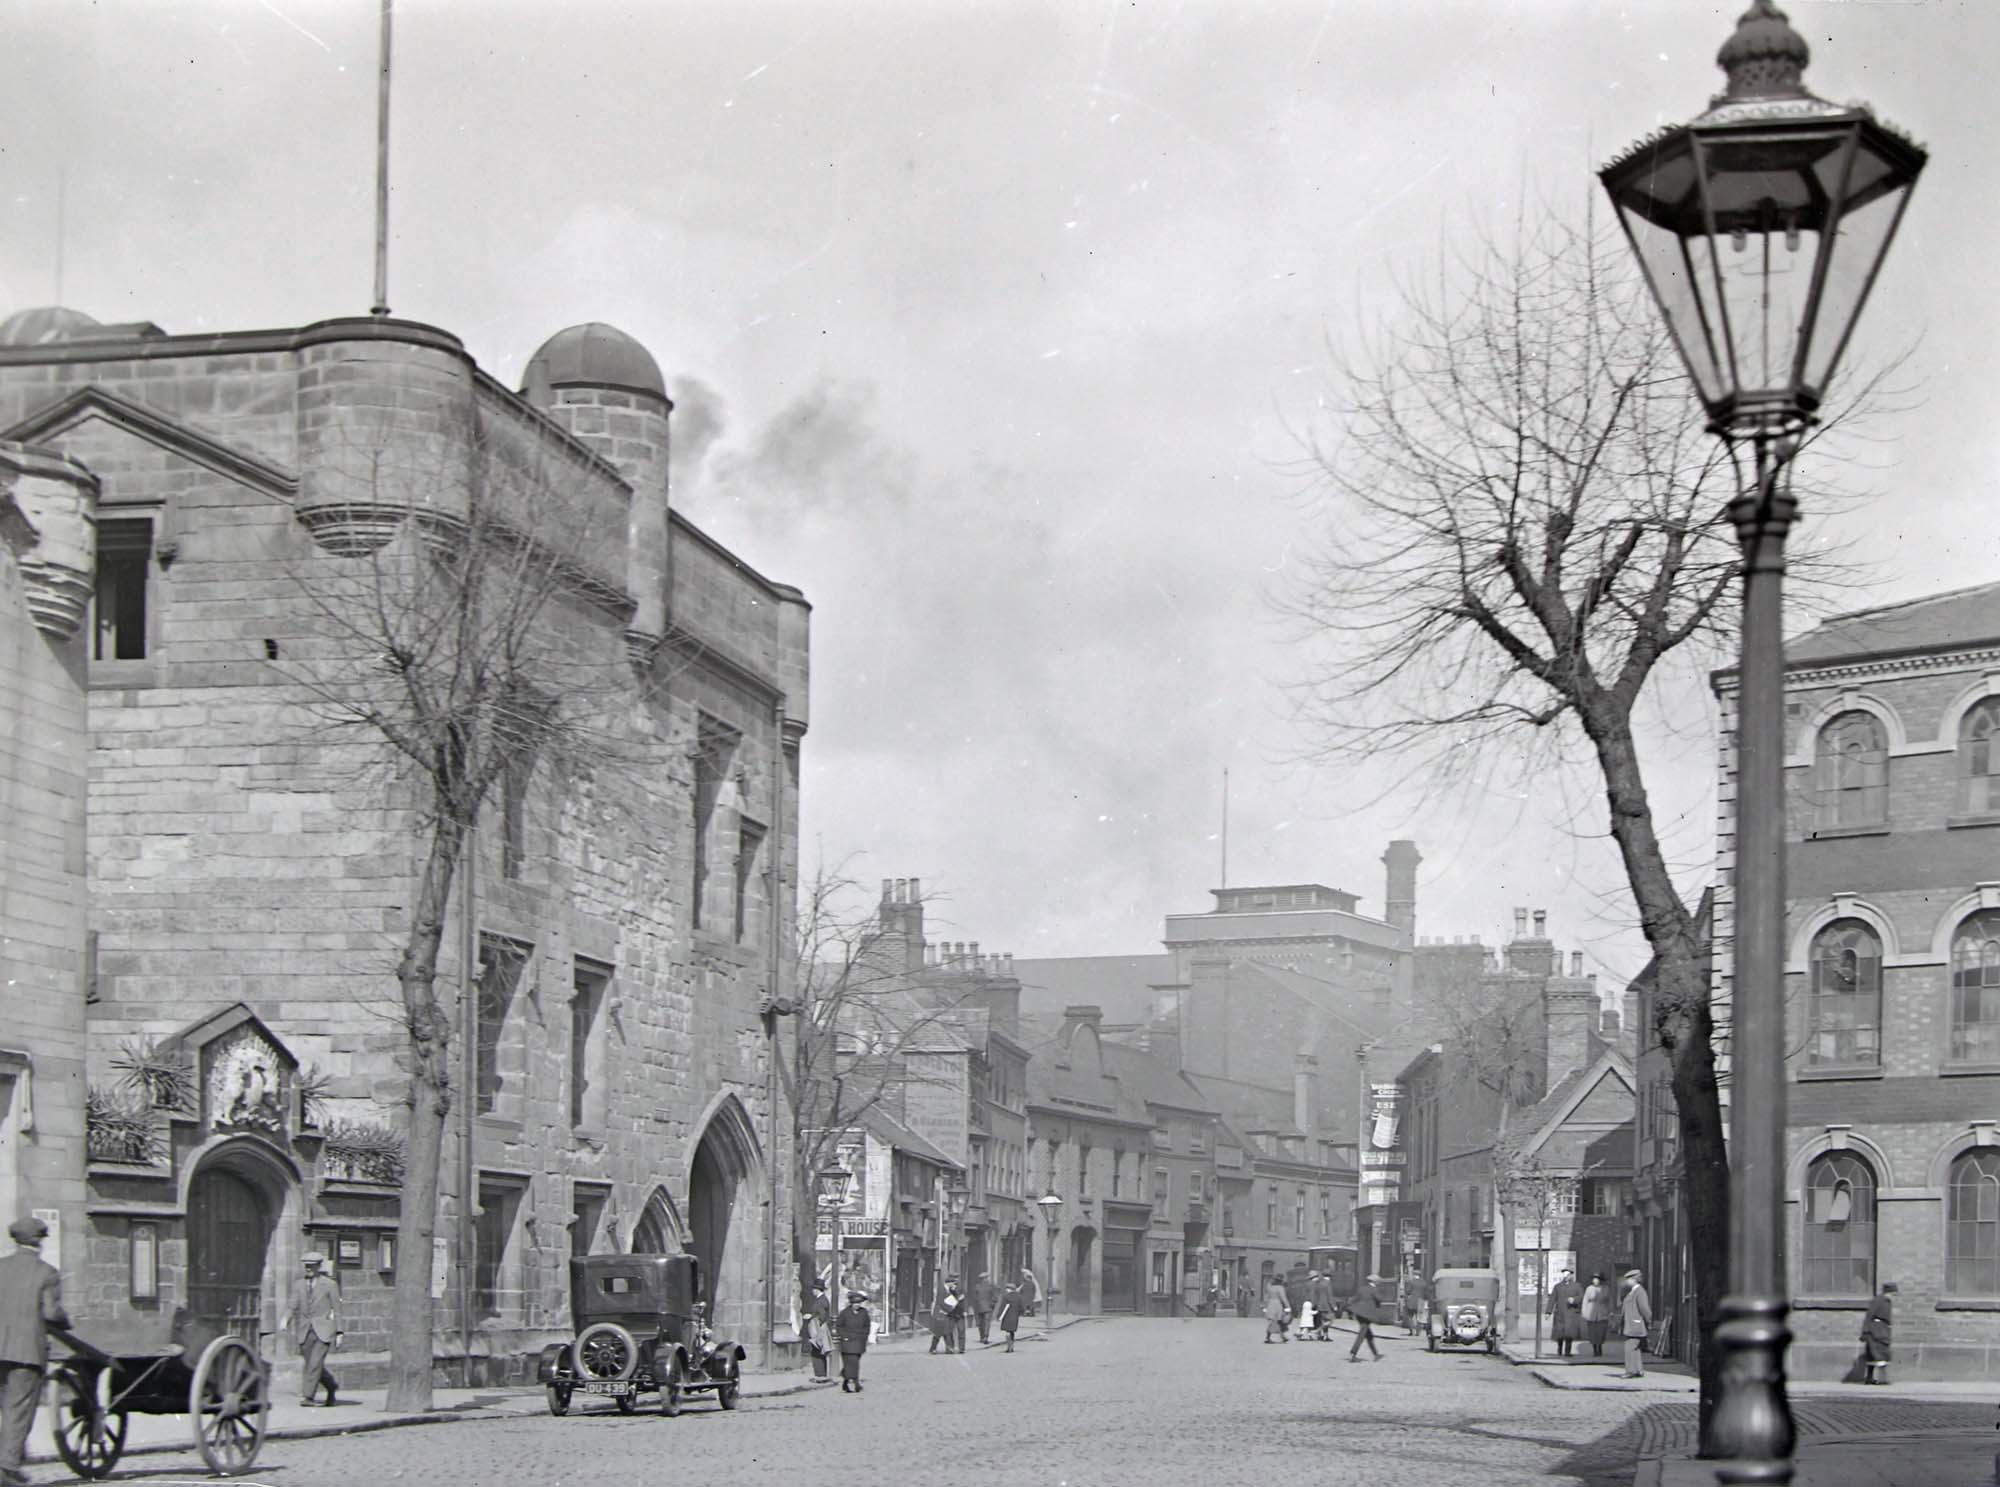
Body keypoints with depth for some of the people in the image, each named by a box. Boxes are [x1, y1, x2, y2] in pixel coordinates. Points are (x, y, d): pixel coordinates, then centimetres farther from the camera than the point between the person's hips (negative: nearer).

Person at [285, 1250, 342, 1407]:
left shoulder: (329, 1285, 3)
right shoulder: (298, 1284, 11)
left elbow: (337, 1309, 5)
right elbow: (294, 1307, 6)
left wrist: (339, 1332, 1)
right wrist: (287, 1320, -14)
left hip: (323, 1330, -4)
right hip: (304, 1330, 4)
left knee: (315, 1363, -15)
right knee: (312, 1364, 7)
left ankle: (307, 1396, -14)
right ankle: (332, 1385, 30)